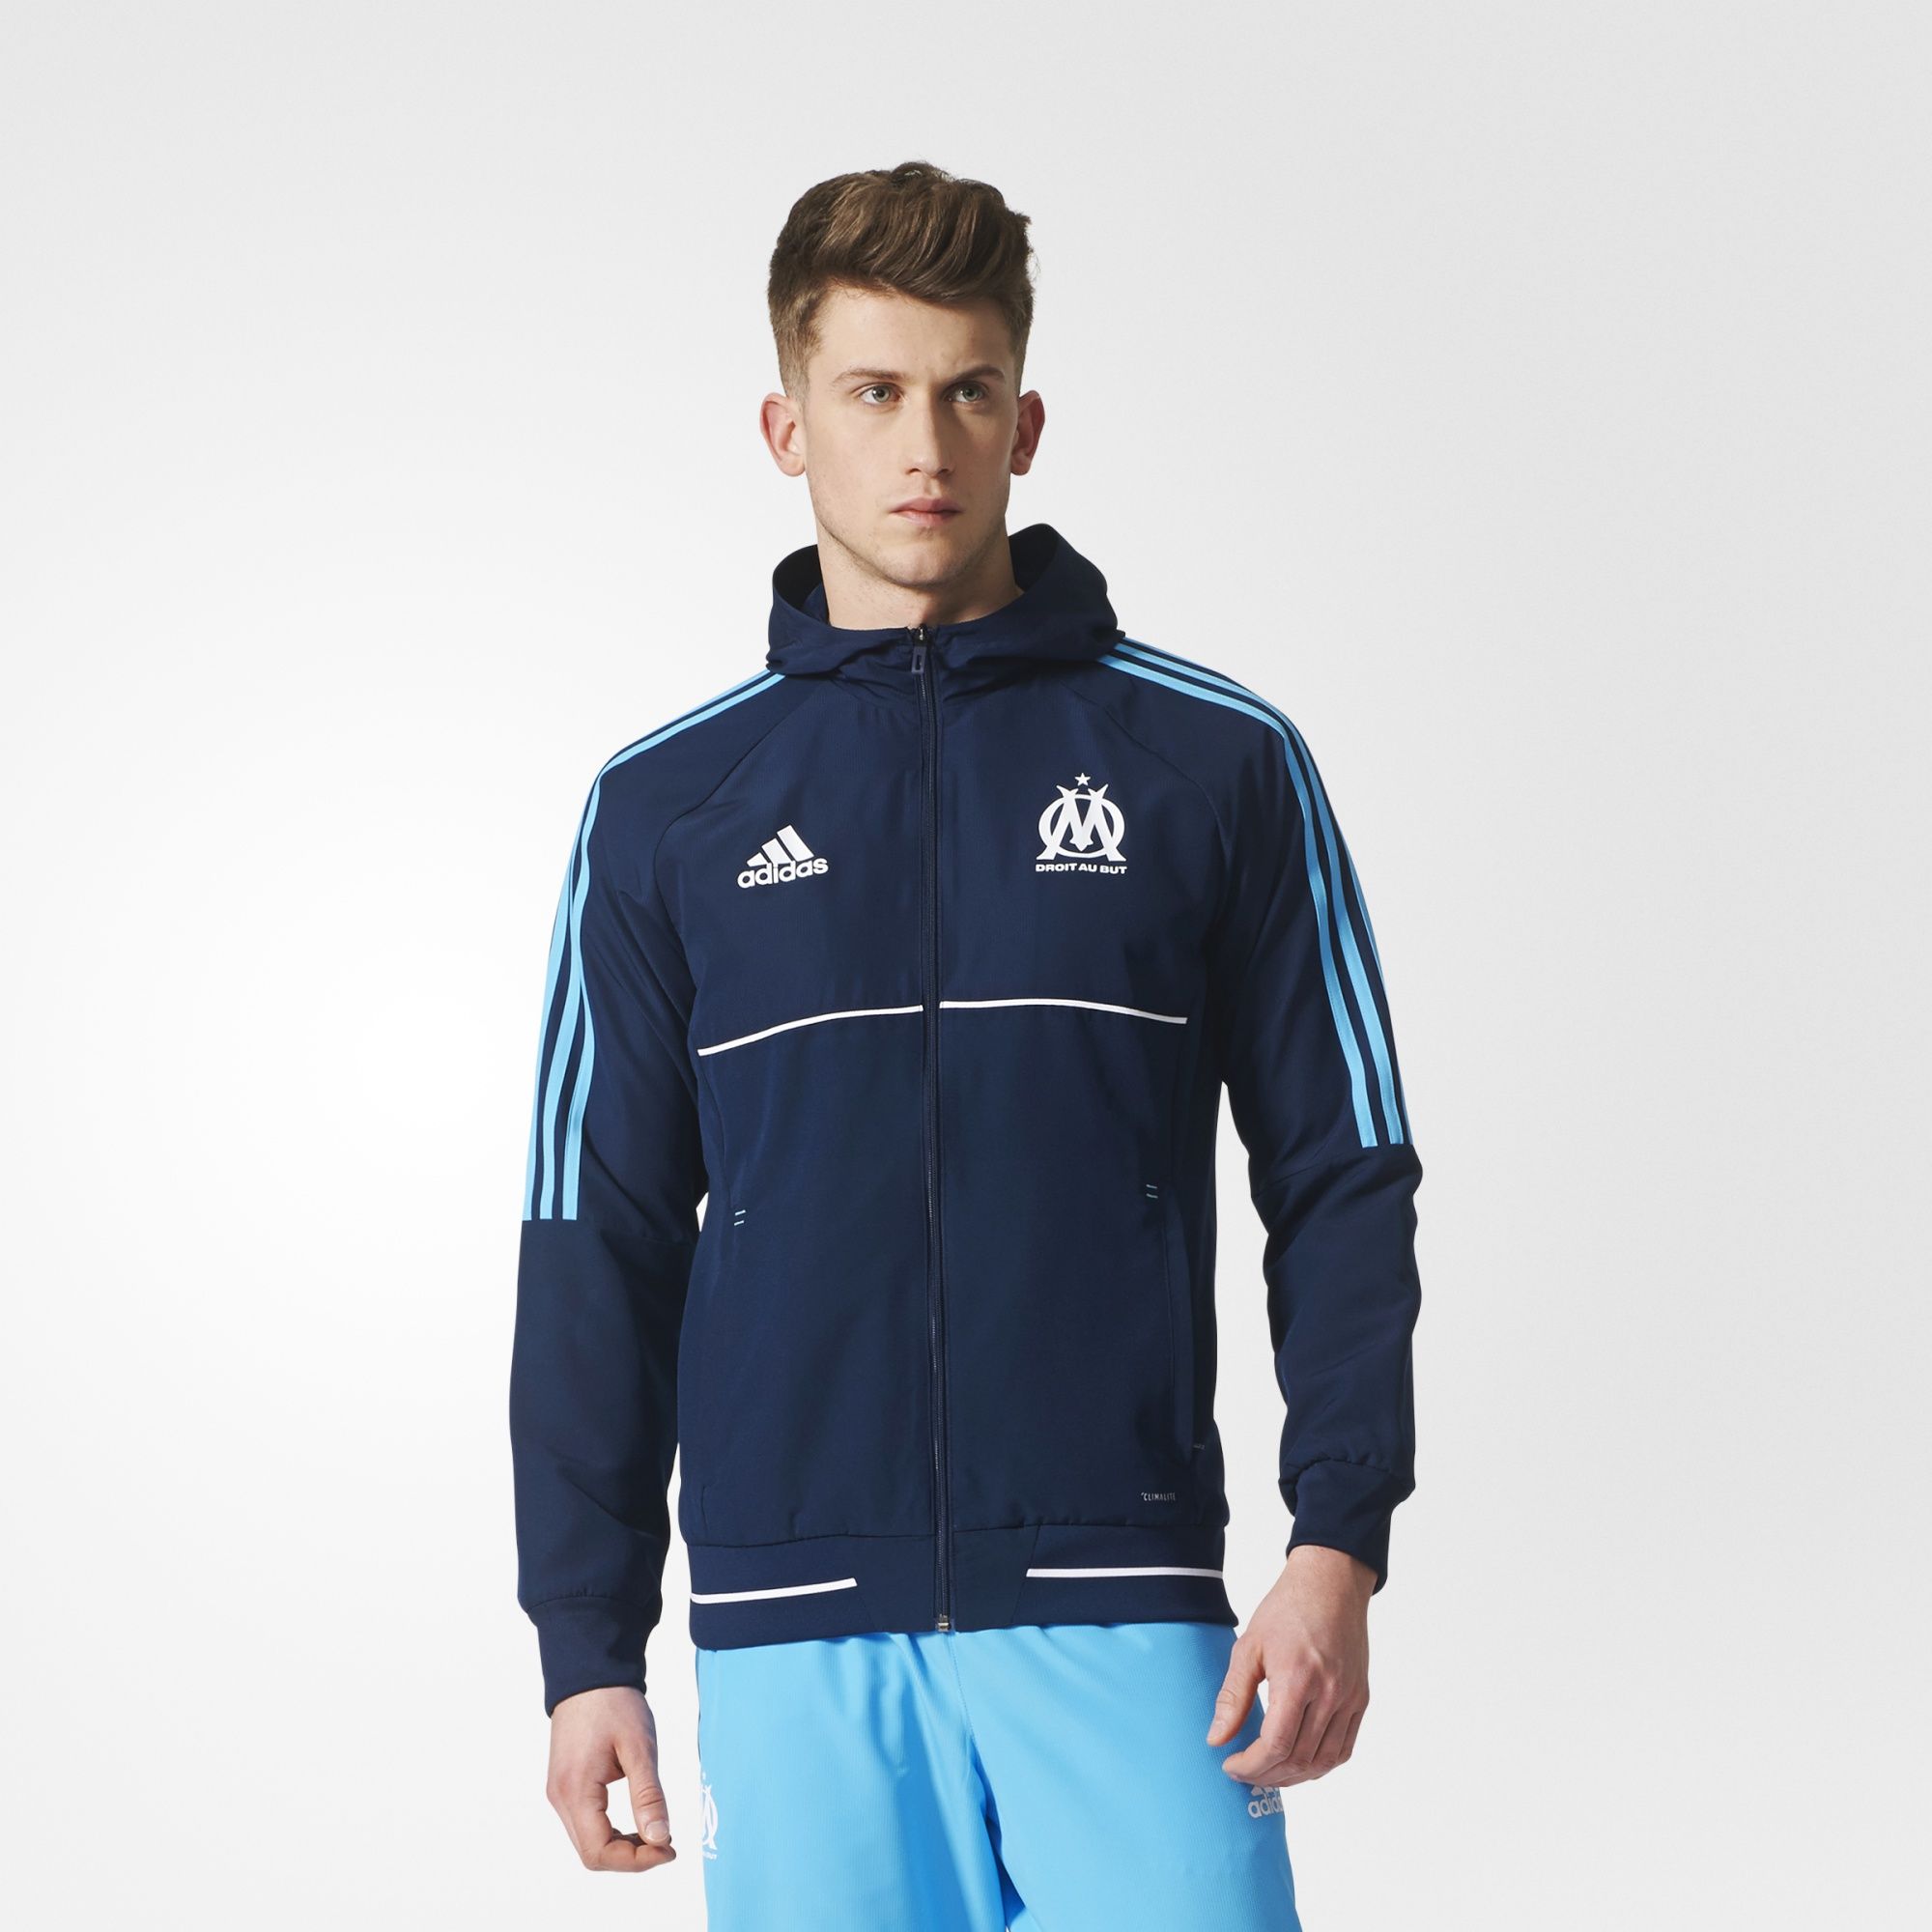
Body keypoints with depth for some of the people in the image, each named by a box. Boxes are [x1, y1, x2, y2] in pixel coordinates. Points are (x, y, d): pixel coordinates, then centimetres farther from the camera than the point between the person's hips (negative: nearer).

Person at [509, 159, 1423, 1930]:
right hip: (794, 1641, 1)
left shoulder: (1219, 765, 5)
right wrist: (588, 1648, 5)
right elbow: (597, 1247, 10)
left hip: (1121, 1610, -1)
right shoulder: (664, 808, 9)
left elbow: (1346, 1181, 6)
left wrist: (1337, 1549, -6)